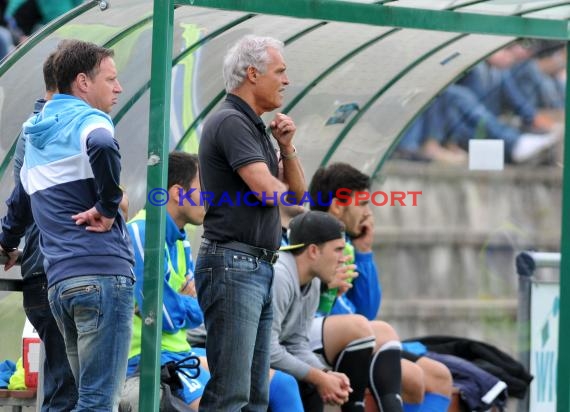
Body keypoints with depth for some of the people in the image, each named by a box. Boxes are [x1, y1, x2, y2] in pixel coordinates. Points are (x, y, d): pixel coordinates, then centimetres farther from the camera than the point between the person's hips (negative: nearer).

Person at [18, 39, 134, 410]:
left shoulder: (36, 133, 22)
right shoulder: (89, 121, -5)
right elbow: (102, 146, -27)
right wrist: (108, 206, -17)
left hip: (59, 280, 8)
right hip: (103, 273, -8)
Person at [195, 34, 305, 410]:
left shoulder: (255, 126, 19)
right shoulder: (231, 122, -11)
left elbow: (297, 192, 22)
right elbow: (268, 191, -19)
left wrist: (287, 147, 5)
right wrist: (279, 186, 5)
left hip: (260, 268, 10)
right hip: (232, 264, -10)